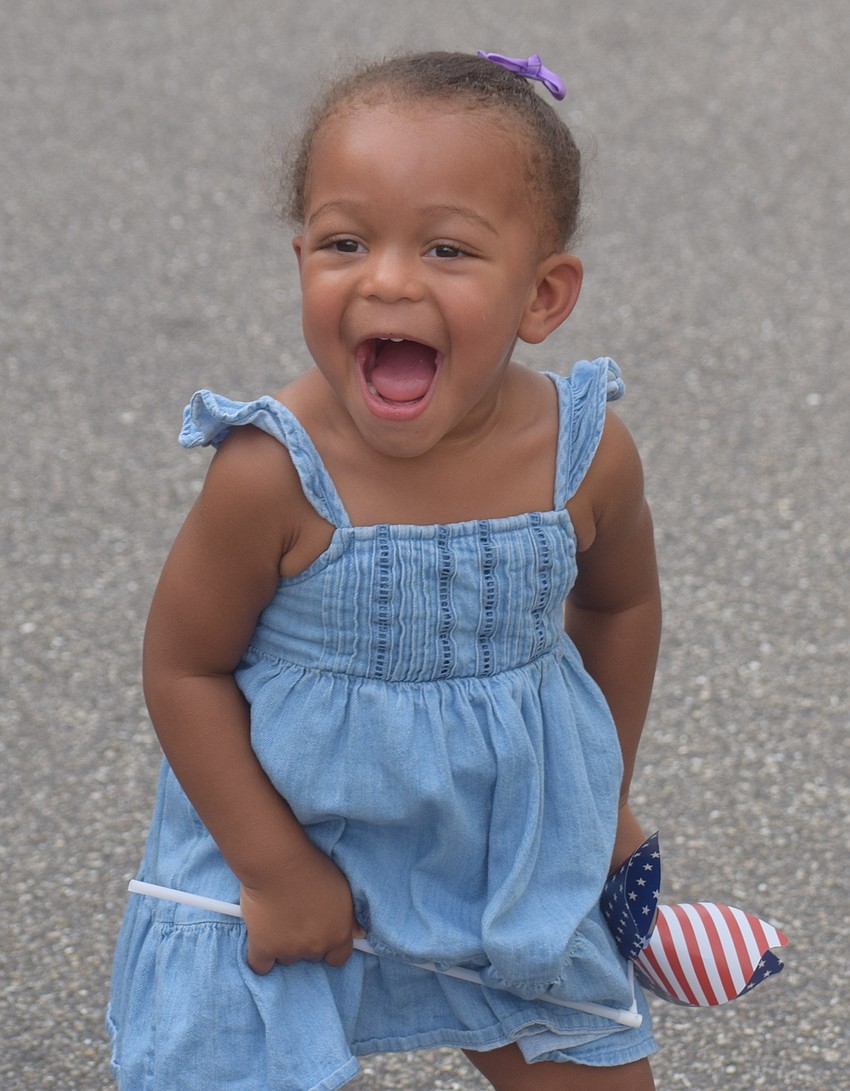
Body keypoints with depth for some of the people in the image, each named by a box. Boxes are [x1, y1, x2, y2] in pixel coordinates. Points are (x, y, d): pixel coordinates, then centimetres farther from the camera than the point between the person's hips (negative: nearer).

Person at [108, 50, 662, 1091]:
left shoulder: (587, 455, -15)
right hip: (291, 842, -3)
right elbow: (184, 667, -15)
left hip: (516, 852, 3)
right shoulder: (274, 475, -26)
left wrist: (606, 794, 16)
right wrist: (274, 869, -14)